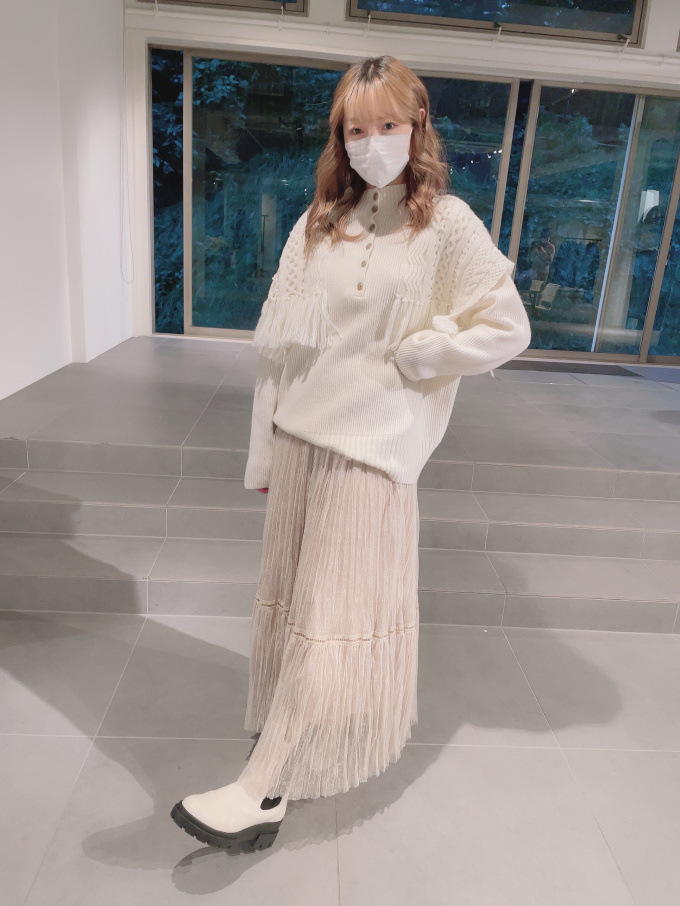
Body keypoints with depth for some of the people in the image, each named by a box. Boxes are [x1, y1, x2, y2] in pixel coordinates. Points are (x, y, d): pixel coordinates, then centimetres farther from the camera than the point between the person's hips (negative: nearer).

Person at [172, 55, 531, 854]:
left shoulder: (447, 224, -3)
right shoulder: (317, 225, 9)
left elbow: (506, 329, -3)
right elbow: (279, 346, 8)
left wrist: (408, 355, -8)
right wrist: (264, 453, 6)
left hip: (372, 445, -5)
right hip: (298, 434, 5)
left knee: (333, 615, 0)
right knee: (289, 598, 12)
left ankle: (262, 787, 6)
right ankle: (298, 747, 34)